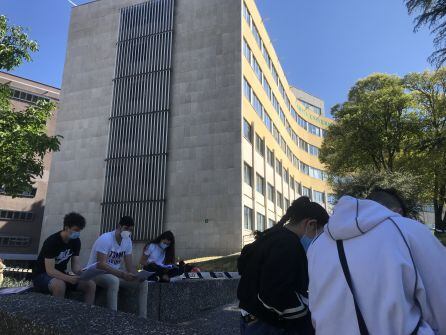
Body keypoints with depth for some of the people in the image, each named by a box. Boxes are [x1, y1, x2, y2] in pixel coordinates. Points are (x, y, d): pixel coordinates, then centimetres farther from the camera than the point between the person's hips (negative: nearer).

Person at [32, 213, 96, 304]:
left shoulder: (76, 241, -4)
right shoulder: (52, 241, -23)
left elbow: (75, 265, -3)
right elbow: (50, 270, -27)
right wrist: (69, 278, -40)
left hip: (61, 275, 6)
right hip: (42, 275, -6)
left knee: (91, 284, -13)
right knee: (60, 285, -39)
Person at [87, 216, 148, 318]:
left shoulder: (128, 241, -1)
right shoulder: (106, 239, -22)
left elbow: (129, 264, 1)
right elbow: (101, 265, -30)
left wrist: (137, 276, -20)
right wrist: (122, 274, -38)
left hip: (115, 273, 7)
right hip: (96, 272, -7)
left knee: (143, 282, -7)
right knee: (114, 281, -40)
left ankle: (142, 317, -2)